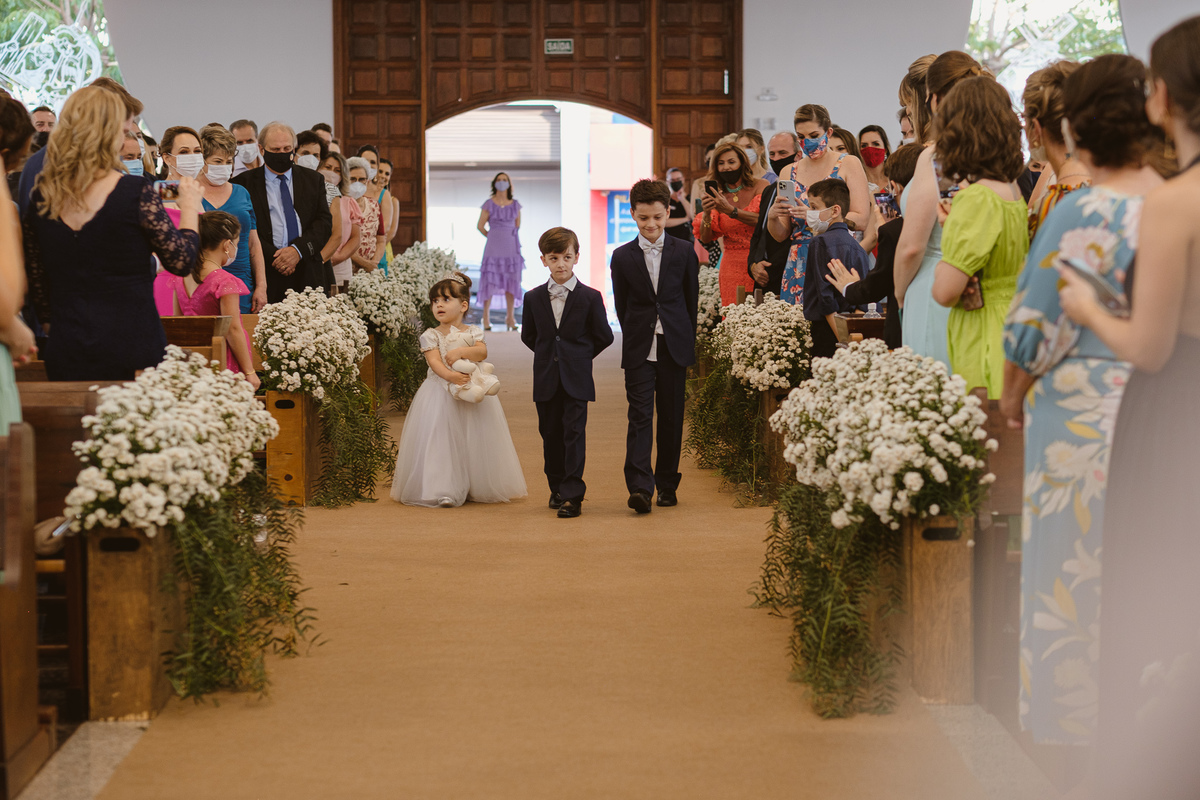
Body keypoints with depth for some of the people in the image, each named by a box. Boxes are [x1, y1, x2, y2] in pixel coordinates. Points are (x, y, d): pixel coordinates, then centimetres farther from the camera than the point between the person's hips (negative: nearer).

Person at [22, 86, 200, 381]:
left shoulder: (41, 197, 3)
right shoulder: (135, 193, -12)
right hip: (131, 349, -5)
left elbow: (36, 279, 11)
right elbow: (181, 261, -4)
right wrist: (190, 207, 11)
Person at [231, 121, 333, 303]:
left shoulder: (313, 180, 15)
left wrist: (298, 249, -9)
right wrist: (272, 256, -13)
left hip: (307, 275, 2)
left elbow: (325, 222, 7)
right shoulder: (245, 183, 7)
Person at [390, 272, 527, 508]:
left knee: (473, 441, 3)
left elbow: (482, 352, -12)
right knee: (441, 441, -8)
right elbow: (434, 361, -14)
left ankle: (479, 487, 14)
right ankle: (444, 490, -8)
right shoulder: (431, 335, 0)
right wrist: (450, 376, -31)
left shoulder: (472, 332, 5)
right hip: (441, 392, -1)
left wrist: (462, 351, -29)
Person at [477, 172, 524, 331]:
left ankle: (510, 317, 12)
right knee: (489, 280, -5)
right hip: (493, 247, -3)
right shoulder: (488, 204, -3)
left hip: (511, 246, 3)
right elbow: (480, 226, 3)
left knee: (511, 280, 3)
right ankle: (486, 317, 3)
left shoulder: (515, 205, 6)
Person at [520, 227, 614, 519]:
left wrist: (579, 356, 7)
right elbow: (528, 336, 15)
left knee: (574, 434, -7)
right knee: (550, 434, 9)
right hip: (546, 380, 3)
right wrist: (549, 355, 10)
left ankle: (573, 495, -8)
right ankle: (557, 488, 23)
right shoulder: (533, 298, 4)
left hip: (577, 380, -3)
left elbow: (604, 336, 3)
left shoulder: (590, 297, -4)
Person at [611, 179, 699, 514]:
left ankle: (667, 484, 18)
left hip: (675, 347, 1)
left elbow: (692, 299, 9)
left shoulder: (684, 252, 4)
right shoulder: (622, 257, 3)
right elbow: (621, 307, 8)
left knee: (671, 417, 7)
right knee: (640, 415, -9)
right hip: (639, 349, -1)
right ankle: (640, 487, -17)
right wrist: (635, 340, 6)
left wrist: (685, 340, 8)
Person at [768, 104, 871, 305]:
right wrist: (773, 216, -10)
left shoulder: (848, 165, 1)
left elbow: (862, 220, -10)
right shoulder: (789, 172, 12)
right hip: (798, 266, 3)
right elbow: (781, 235, 12)